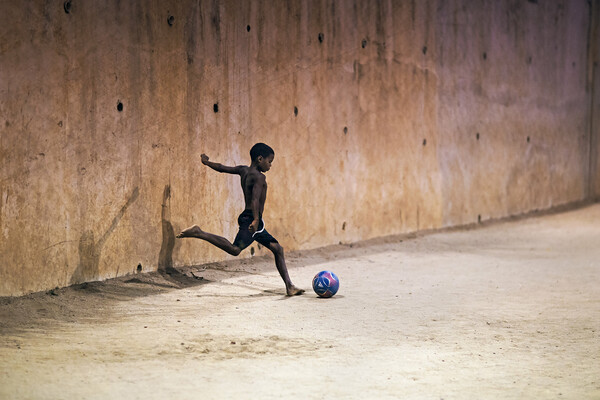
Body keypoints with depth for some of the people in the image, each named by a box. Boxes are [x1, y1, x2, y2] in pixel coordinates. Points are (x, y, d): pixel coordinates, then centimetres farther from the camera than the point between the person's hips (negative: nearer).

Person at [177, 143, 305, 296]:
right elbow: (255, 199, -28)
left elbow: (222, 167, 26)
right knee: (235, 249, -26)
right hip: (249, 219, -11)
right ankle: (198, 233, -22)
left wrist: (207, 162, 45)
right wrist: (256, 219, -39)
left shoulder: (243, 170, 14)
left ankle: (289, 286, 13)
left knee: (277, 248, 12)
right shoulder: (259, 177, -12)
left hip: (255, 223, 11)